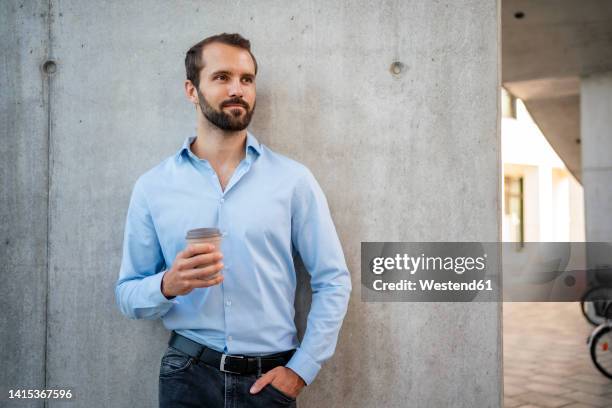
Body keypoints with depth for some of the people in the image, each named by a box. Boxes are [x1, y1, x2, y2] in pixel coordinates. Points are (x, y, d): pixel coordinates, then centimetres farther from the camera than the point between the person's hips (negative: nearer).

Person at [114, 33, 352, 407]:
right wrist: (168, 285, -18)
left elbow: (333, 281, -2)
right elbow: (128, 296, 3)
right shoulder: (153, 187, -1)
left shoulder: (293, 179, -5)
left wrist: (301, 370, -7)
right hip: (188, 374, 1)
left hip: (270, 377, 0)